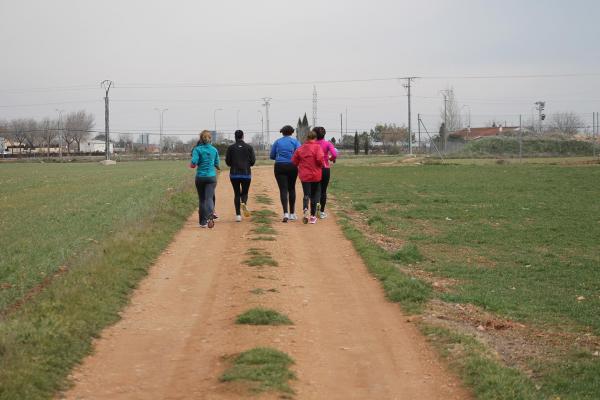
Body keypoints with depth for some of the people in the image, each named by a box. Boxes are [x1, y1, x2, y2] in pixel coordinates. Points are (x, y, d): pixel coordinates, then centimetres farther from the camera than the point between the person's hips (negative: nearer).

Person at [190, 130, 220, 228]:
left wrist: (191, 165, 5)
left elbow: (193, 162, -17)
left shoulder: (197, 149, -4)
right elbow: (217, 165, 10)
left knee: (201, 199, 11)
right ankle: (210, 216, -32)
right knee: (209, 198, -6)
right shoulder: (214, 150, 4)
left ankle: (203, 222, 15)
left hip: (200, 177, -1)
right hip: (211, 176, 1)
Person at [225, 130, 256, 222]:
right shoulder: (249, 147, 0)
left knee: (236, 194, 9)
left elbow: (227, 162, -1)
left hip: (234, 174, 0)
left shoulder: (231, 148, -1)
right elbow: (252, 161, -2)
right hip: (246, 174, 0)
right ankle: (244, 203, -21)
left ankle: (238, 215, 1)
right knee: (244, 192, 14)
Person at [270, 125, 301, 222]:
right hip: (292, 167, 0)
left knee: (283, 189, -4)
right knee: (291, 189, 15)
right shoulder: (295, 141, 1)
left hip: (280, 167, 0)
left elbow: (271, 156, 8)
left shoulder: (277, 142, 6)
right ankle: (292, 213, 20)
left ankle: (286, 213, -21)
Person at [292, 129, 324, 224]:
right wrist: (322, 165, -2)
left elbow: (294, 161, 5)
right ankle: (313, 216, 15)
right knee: (314, 195, 11)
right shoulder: (317, 147, -8)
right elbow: (320, 159, -22)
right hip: (315, 175, -2)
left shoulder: (300, 148, 5)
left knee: (306, 194, 5)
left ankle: (305, 210, -25)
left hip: (304, 175, 2)